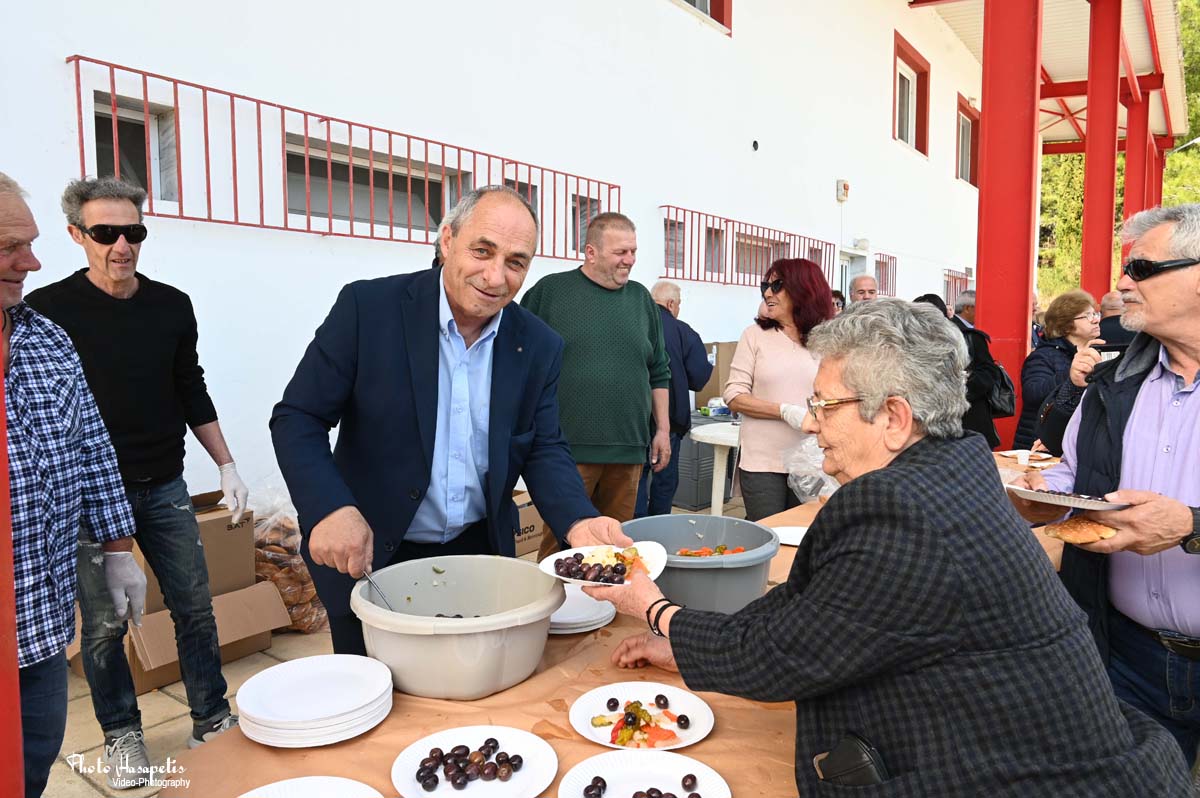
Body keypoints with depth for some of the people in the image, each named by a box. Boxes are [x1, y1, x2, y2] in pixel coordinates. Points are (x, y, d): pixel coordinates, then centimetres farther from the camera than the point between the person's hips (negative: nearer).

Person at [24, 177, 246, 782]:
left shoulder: (172, 306, 3)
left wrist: (225, 465, 7)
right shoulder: (47, 310, -7)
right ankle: (121, 733, 26)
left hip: (164, 487, 3)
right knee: (105, 624, 7)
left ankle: (211, 720, 21)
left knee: (194, 607, 6)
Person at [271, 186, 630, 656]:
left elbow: (544, 450, -2)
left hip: (481, 554, 3)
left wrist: (578, 521, -22)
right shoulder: (368, 307, -15)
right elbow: (297, 419, -12)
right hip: (368, 558, -3)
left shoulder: (538, 346, -4)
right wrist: (329, 508, -29)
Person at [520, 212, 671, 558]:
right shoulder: (550, 291, 0)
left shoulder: (641, 298, 13)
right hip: (568, 448, -4)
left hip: (628, 449, 4)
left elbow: (659, 373, 18)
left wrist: (663, 429, 14)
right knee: (560, 545, -1)